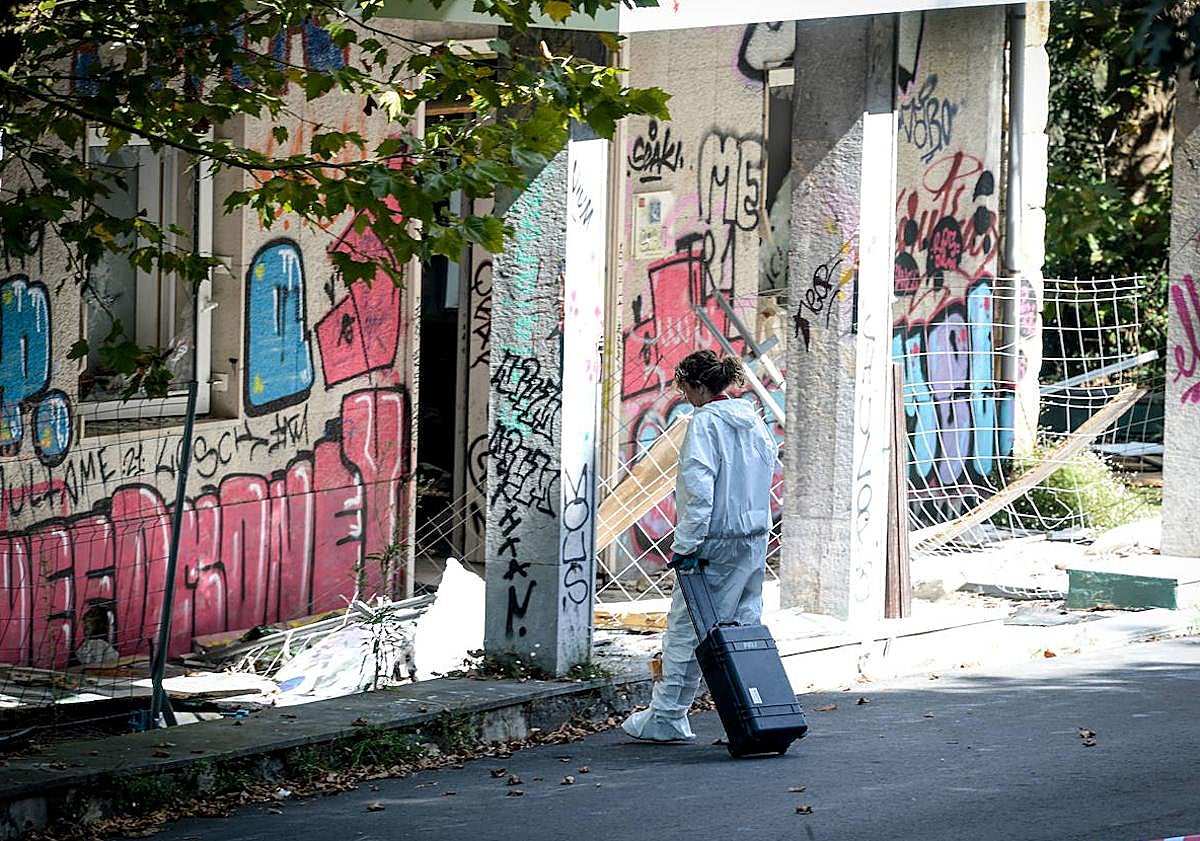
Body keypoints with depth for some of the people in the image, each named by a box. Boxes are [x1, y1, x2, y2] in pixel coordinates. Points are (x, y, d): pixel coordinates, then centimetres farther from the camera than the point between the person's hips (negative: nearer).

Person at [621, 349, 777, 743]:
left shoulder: (706, 421, -12)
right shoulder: (753, 418, 11)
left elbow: (698, 487, -19)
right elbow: (768, 466, 15)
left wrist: (686, 543, -18)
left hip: (716, 540, -8)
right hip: (756, 537, 8)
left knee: (686, 627, 0)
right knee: (745, 624, 10)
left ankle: (666, 717, 5)